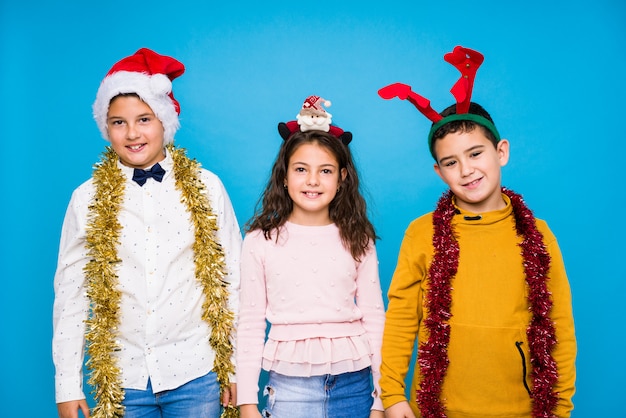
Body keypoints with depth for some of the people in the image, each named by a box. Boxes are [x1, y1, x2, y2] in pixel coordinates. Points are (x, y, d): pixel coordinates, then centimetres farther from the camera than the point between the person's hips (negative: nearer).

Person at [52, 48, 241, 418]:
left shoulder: (206, 187, -2)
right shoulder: (88, 198, 1)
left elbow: (232, 279, 0)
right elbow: (70, 292, 3)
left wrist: (236, 369, 0)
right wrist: (68, 386, 2)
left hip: (196, 374, -1)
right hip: (121, 377, 1)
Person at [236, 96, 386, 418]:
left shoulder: (357, 240, 1)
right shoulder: (261, 241, -2)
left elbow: (374, 317, 4)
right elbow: (249, 323, 0)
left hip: (353, 383, 1)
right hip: (289, 385, -1)